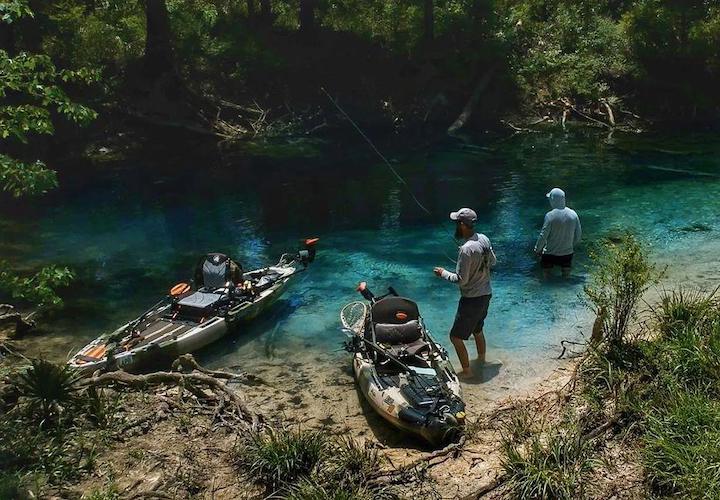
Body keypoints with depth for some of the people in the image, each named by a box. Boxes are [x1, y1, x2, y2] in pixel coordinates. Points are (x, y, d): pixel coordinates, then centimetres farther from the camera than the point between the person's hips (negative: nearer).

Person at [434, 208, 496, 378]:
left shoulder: (466, 249, -28)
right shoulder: (484, 239, -3)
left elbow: (461, 280, -24)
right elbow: (493, 262, 12)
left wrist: (443, 273, -9)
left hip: (472, 299, -9)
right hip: (486, 294, 9)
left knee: (456, 337, 4)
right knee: (477, 329, 29)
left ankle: (467, 371, 12)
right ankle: (482, 359, 45)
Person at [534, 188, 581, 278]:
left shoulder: (550, 216, -21)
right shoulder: (573, 214, -6)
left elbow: (543, 236, -17)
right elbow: (578, 234, 3)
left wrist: (537, 249, -3)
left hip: (551, 254, -4)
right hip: (568, 253, 4)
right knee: (566, 275, 20)